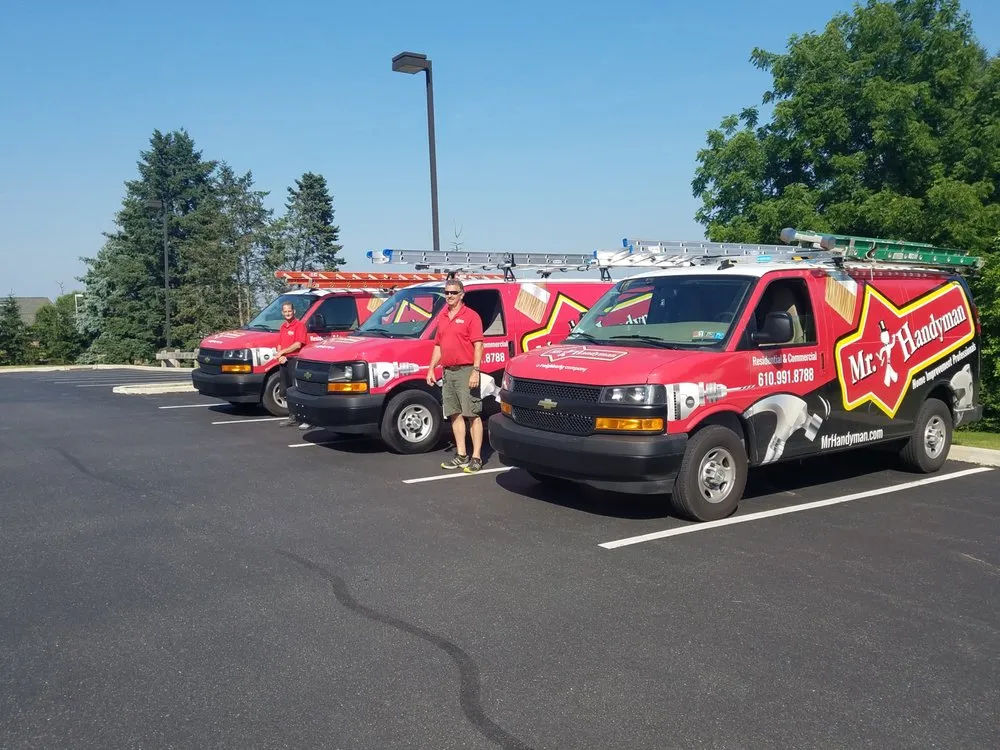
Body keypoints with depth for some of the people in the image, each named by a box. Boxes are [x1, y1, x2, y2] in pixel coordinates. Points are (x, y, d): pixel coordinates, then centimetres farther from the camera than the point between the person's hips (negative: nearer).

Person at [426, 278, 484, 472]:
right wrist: (431, 368, 15)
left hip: (466, 371, -7)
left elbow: (478, 345, -11)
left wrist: (475, 371, -19)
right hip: (448, 372, 7)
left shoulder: (470, 316, -6)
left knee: (473, 415, -5)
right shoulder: (442, 317, 15)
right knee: (455, 415, 11)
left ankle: (476, 457, -2)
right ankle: (461, 455, 18)